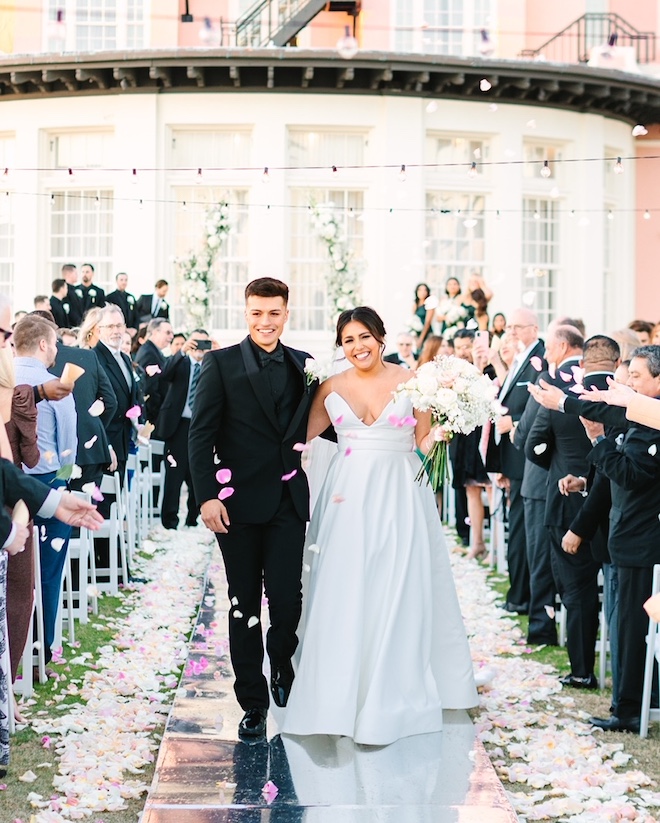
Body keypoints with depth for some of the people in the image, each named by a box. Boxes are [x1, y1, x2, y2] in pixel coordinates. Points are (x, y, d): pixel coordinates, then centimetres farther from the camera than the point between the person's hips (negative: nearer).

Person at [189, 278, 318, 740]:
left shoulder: (304, 366, 8)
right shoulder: (221, 364, -2)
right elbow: (201, 434, -5)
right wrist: (207, 494, -13)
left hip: (288, 500, 2)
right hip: (239, 502, -2)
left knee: (286, 598, -5)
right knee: (244, 605, 7)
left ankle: (281, 664, 28)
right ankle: (253, 702, 20)